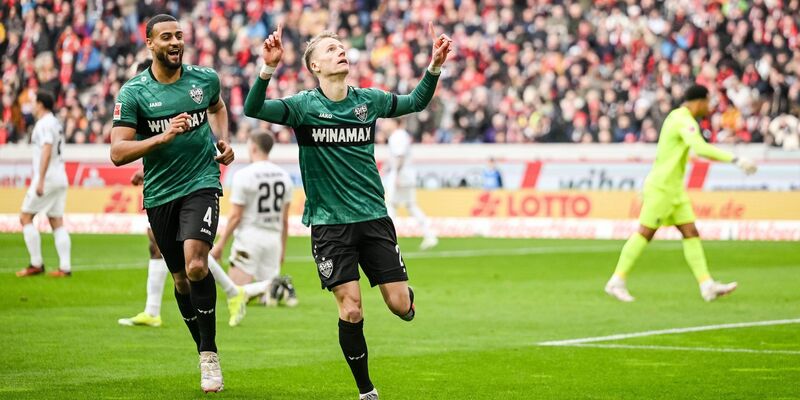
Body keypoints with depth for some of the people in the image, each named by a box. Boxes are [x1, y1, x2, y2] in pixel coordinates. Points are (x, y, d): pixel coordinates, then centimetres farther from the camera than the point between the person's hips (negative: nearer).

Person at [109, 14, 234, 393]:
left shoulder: (205, 78, 1)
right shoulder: (133, 92, -6)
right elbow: (118, 152, -13)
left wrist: (223, 140, 9)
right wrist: (162, 137, -25)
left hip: (201, 184, -1)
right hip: (160, 194, 1)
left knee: (196, 266, -22)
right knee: (181, 280, 10)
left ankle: (210, 354, -11)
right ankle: (205, 354, 28)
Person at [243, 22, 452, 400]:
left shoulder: (368, 100, 4)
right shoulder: (303, 106, -5)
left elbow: (416, 102, 19)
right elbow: (253, 109, -18)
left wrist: (434, 66, 3)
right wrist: (268, 69, -35)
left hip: (374, 217, 3)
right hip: (329, 223, -2)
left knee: (401, 306, -3)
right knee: (351, 309, -9)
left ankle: (408, 296, 36)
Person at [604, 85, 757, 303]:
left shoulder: (677, 117, 14)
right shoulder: (685, 121, -18)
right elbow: (701, 148, -32)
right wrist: (736, 160, -34)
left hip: (674, 188, 10)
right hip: (661, 187, -10)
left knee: (691, 233, 3)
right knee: (645, 233, -5)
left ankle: (707, 285, -1)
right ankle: (617, 281, 1)